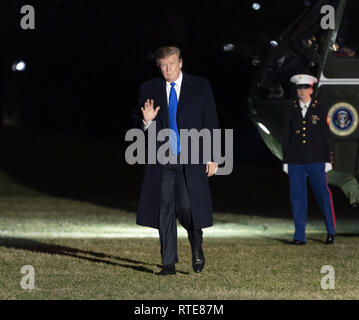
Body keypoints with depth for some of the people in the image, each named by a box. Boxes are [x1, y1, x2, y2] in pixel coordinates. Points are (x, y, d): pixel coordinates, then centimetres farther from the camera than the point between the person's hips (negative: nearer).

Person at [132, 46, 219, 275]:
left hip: (190, 159, -2)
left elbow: (211, 123, 4)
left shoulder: (200, 86, 3)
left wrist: (212, 157, -2)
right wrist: (146, 121, -13)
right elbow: (138, 121, 13)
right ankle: (169, 263, 8)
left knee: (186, 206, -13)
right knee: (165, 210, 0)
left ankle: (196, 243, 19)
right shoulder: (149, 89, 7)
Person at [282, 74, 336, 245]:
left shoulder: (320, 109, 5)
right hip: (295, 161, 1)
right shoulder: (290, 110, 8)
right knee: (297, 197, 1)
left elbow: (325, 136, 5)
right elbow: (286, 137, 10)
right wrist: (285, 161, 5)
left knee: (323, 194, 0)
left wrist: (327, 160, 0)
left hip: (316, 160, -1)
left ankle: (331, 231, 16)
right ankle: (300, 236, 6)